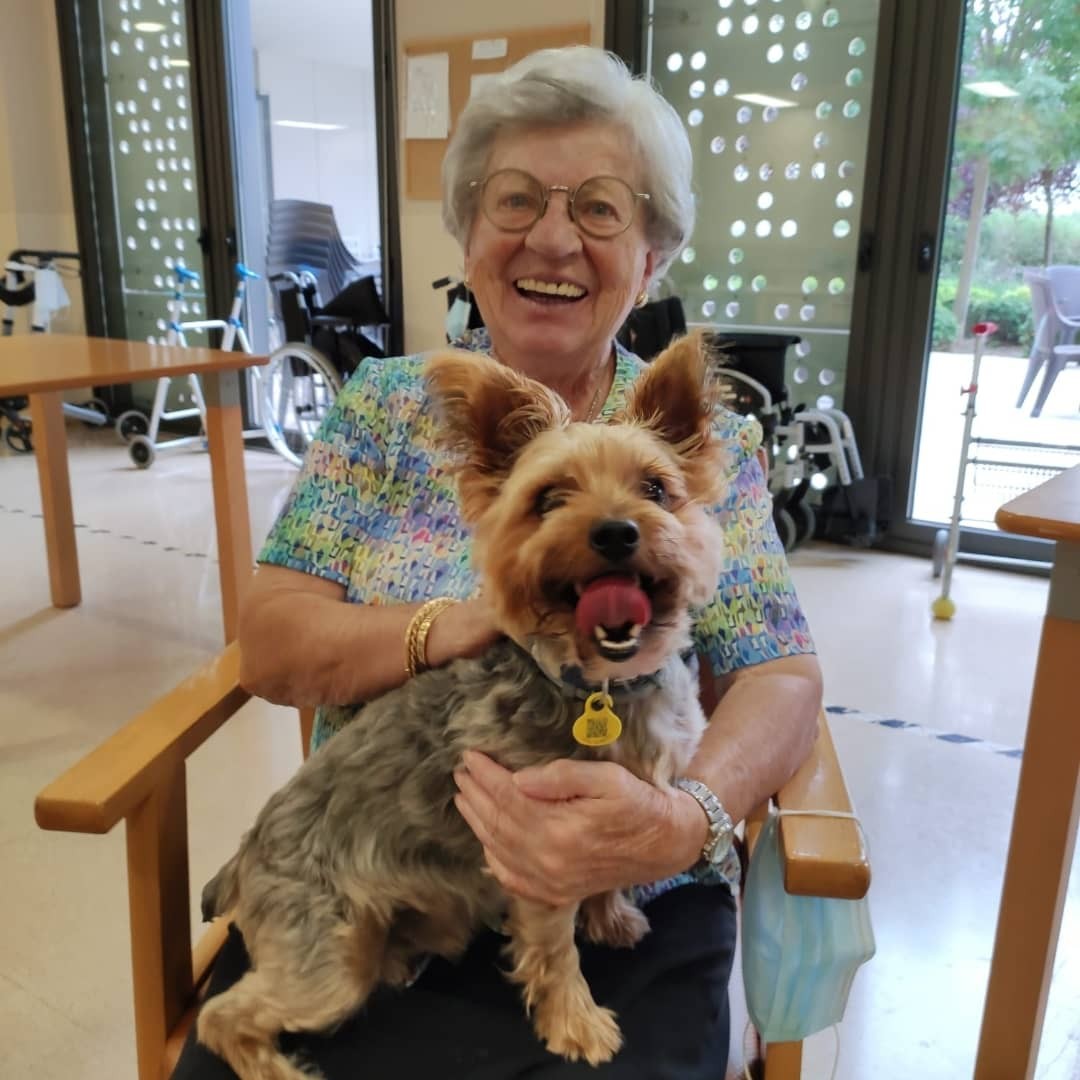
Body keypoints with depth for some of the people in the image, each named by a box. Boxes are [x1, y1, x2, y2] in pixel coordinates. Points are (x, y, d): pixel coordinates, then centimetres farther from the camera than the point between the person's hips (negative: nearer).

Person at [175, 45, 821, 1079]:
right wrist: (447, 628, -23)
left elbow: (782, 680, -7)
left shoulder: (703, 443, 0)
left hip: (626, 929, 0)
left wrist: (681, 822, -28)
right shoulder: (385, 408, 2)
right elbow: (268, 648, -3)